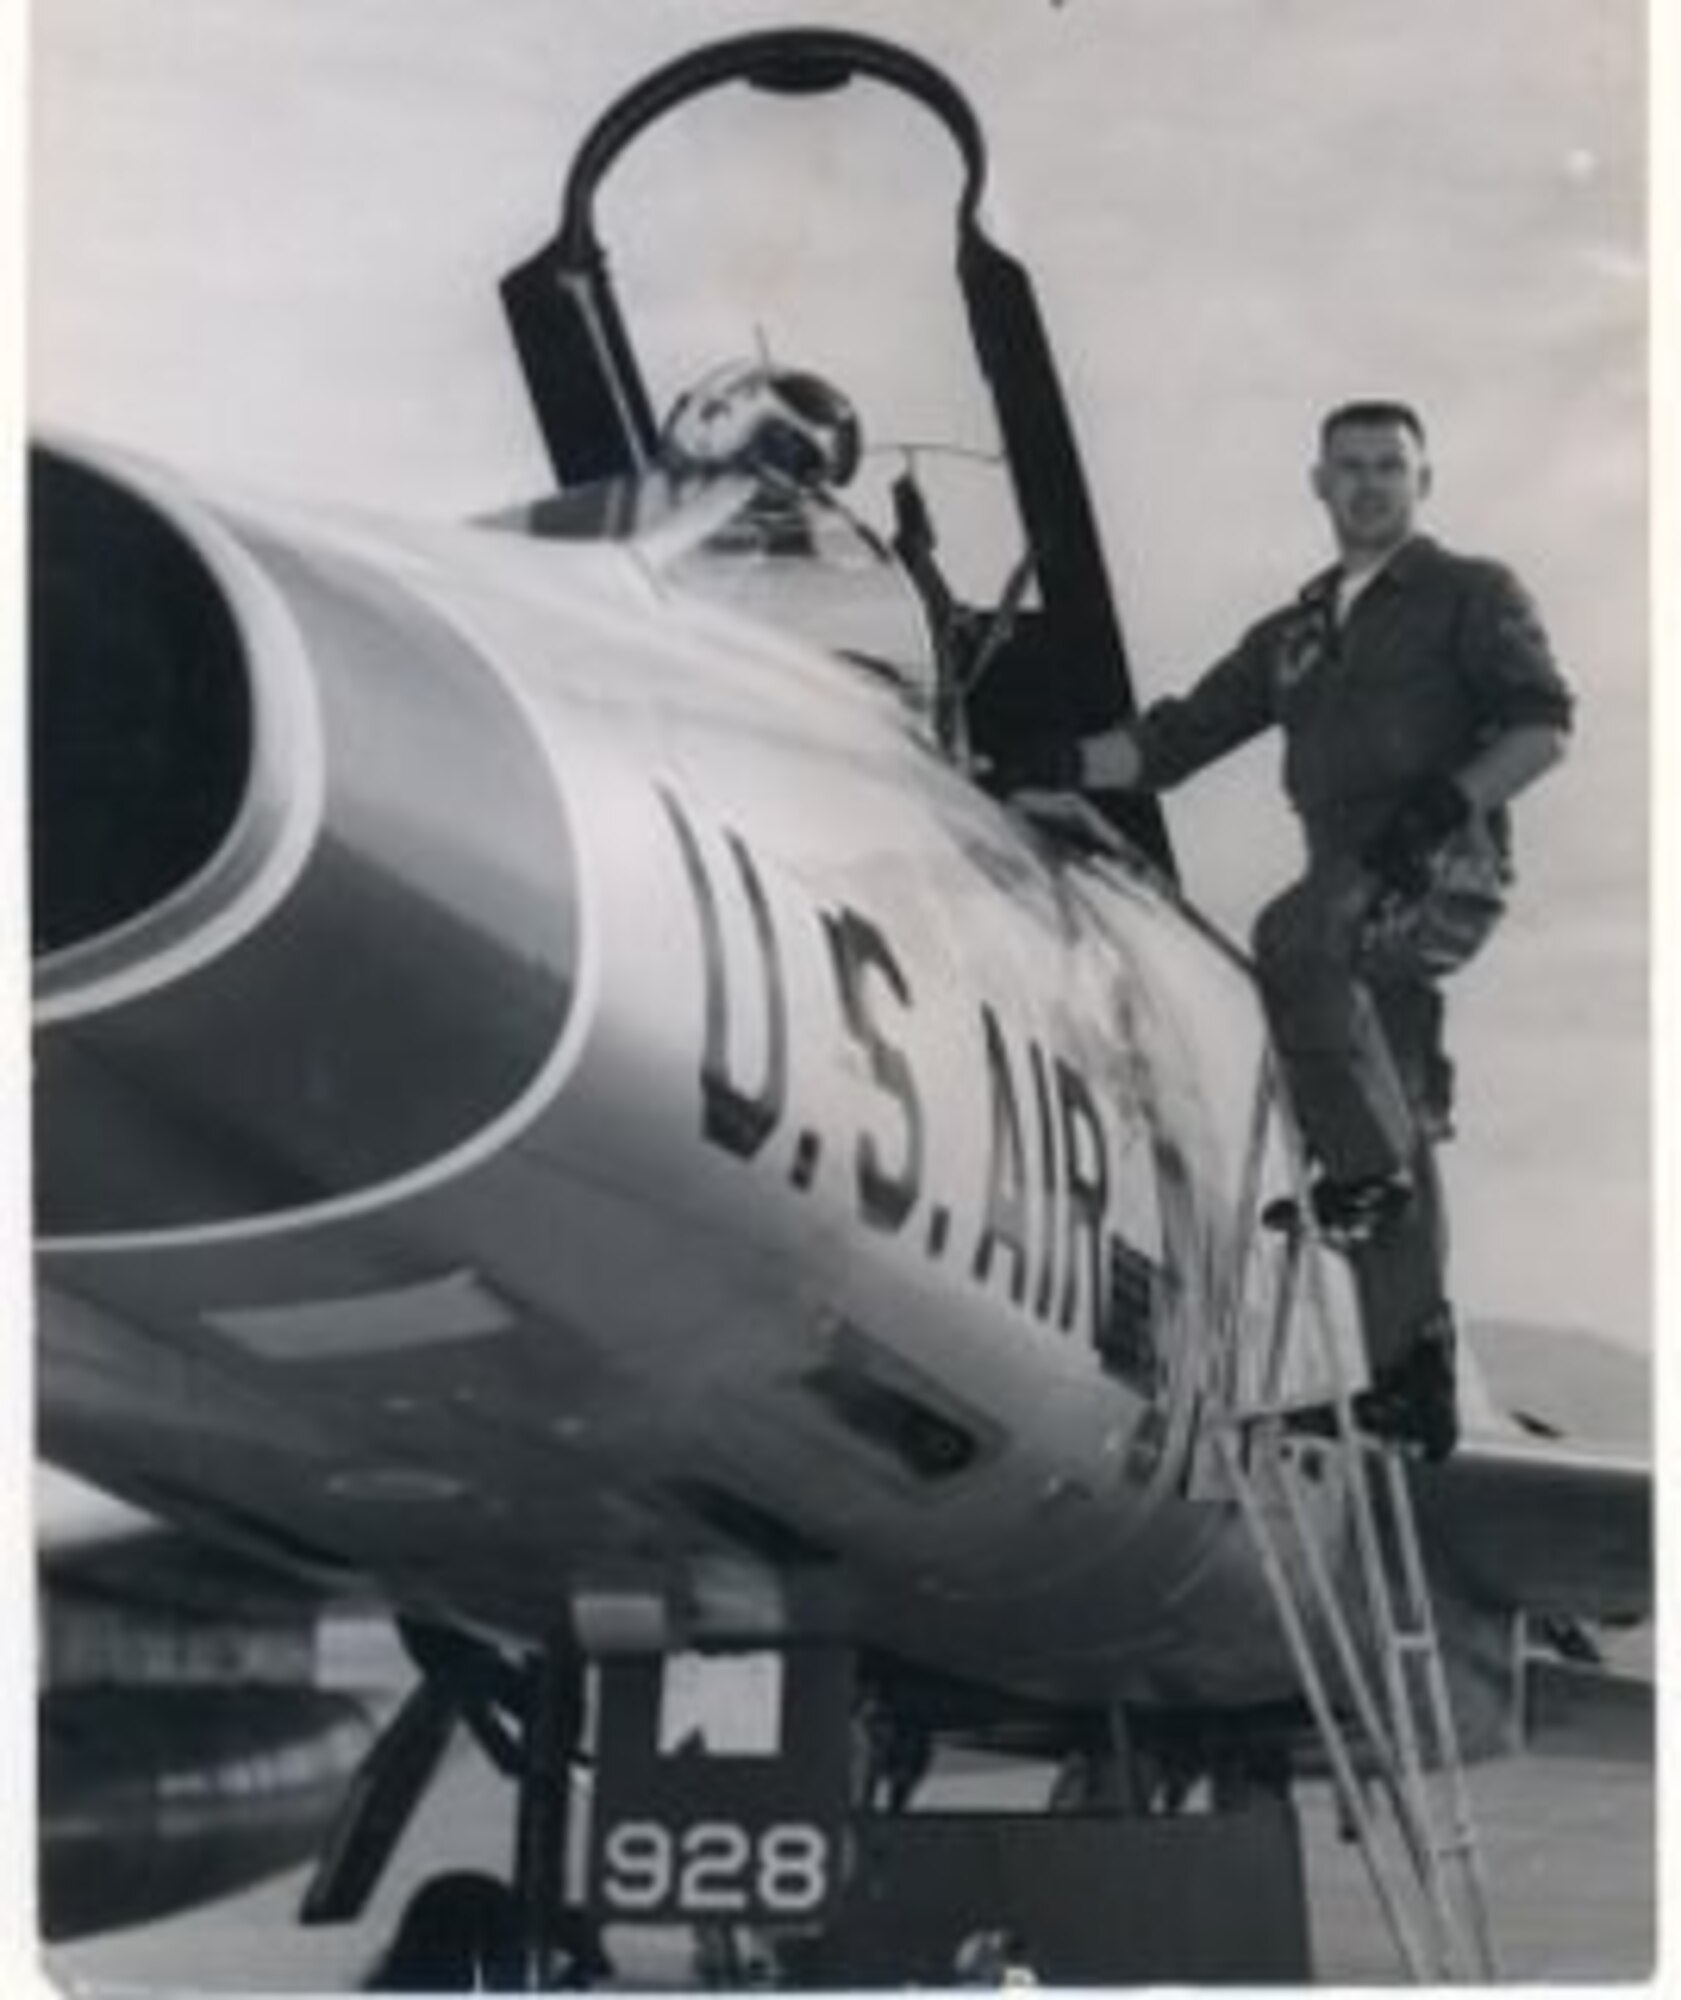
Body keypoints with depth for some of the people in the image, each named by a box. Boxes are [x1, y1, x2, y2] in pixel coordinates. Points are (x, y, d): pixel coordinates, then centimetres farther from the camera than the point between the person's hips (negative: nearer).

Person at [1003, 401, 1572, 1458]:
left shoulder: (1472, 594, 9)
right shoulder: (1292, 637, 24)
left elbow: (1544, 724, -2)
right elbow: (1175, 740, 22)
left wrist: (1451, 795, -18)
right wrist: (1063, 767, 7)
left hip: (1445, 869, -6)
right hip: (1354, 887, 6)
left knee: (1292, 936, -34)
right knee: (1395, 1136, 1)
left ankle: (1369, 1167, -23)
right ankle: (1417, 1380, 2)